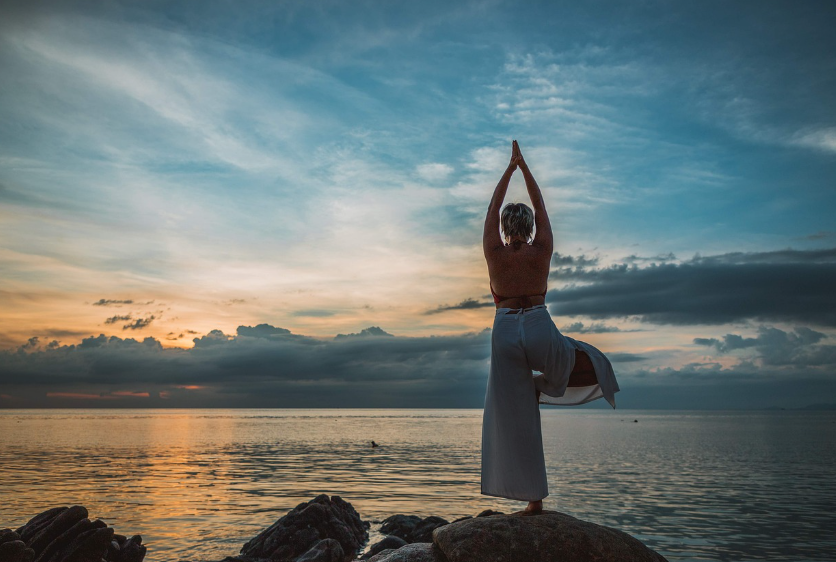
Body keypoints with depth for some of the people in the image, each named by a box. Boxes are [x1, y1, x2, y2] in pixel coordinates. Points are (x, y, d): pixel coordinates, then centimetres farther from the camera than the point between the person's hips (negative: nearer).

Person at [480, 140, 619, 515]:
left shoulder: (494, 253, -1)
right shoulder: (542, 251, 0)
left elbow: (492, 208, 9)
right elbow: (541, 206, 10)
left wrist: (510, 167, 17)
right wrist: (523, 166, 17)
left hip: (506, 333, 1)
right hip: (540, 331, -1)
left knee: (515, 419, 5)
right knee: (592, 364, 27)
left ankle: (534, 500, 6)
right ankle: (542, 385, 6)